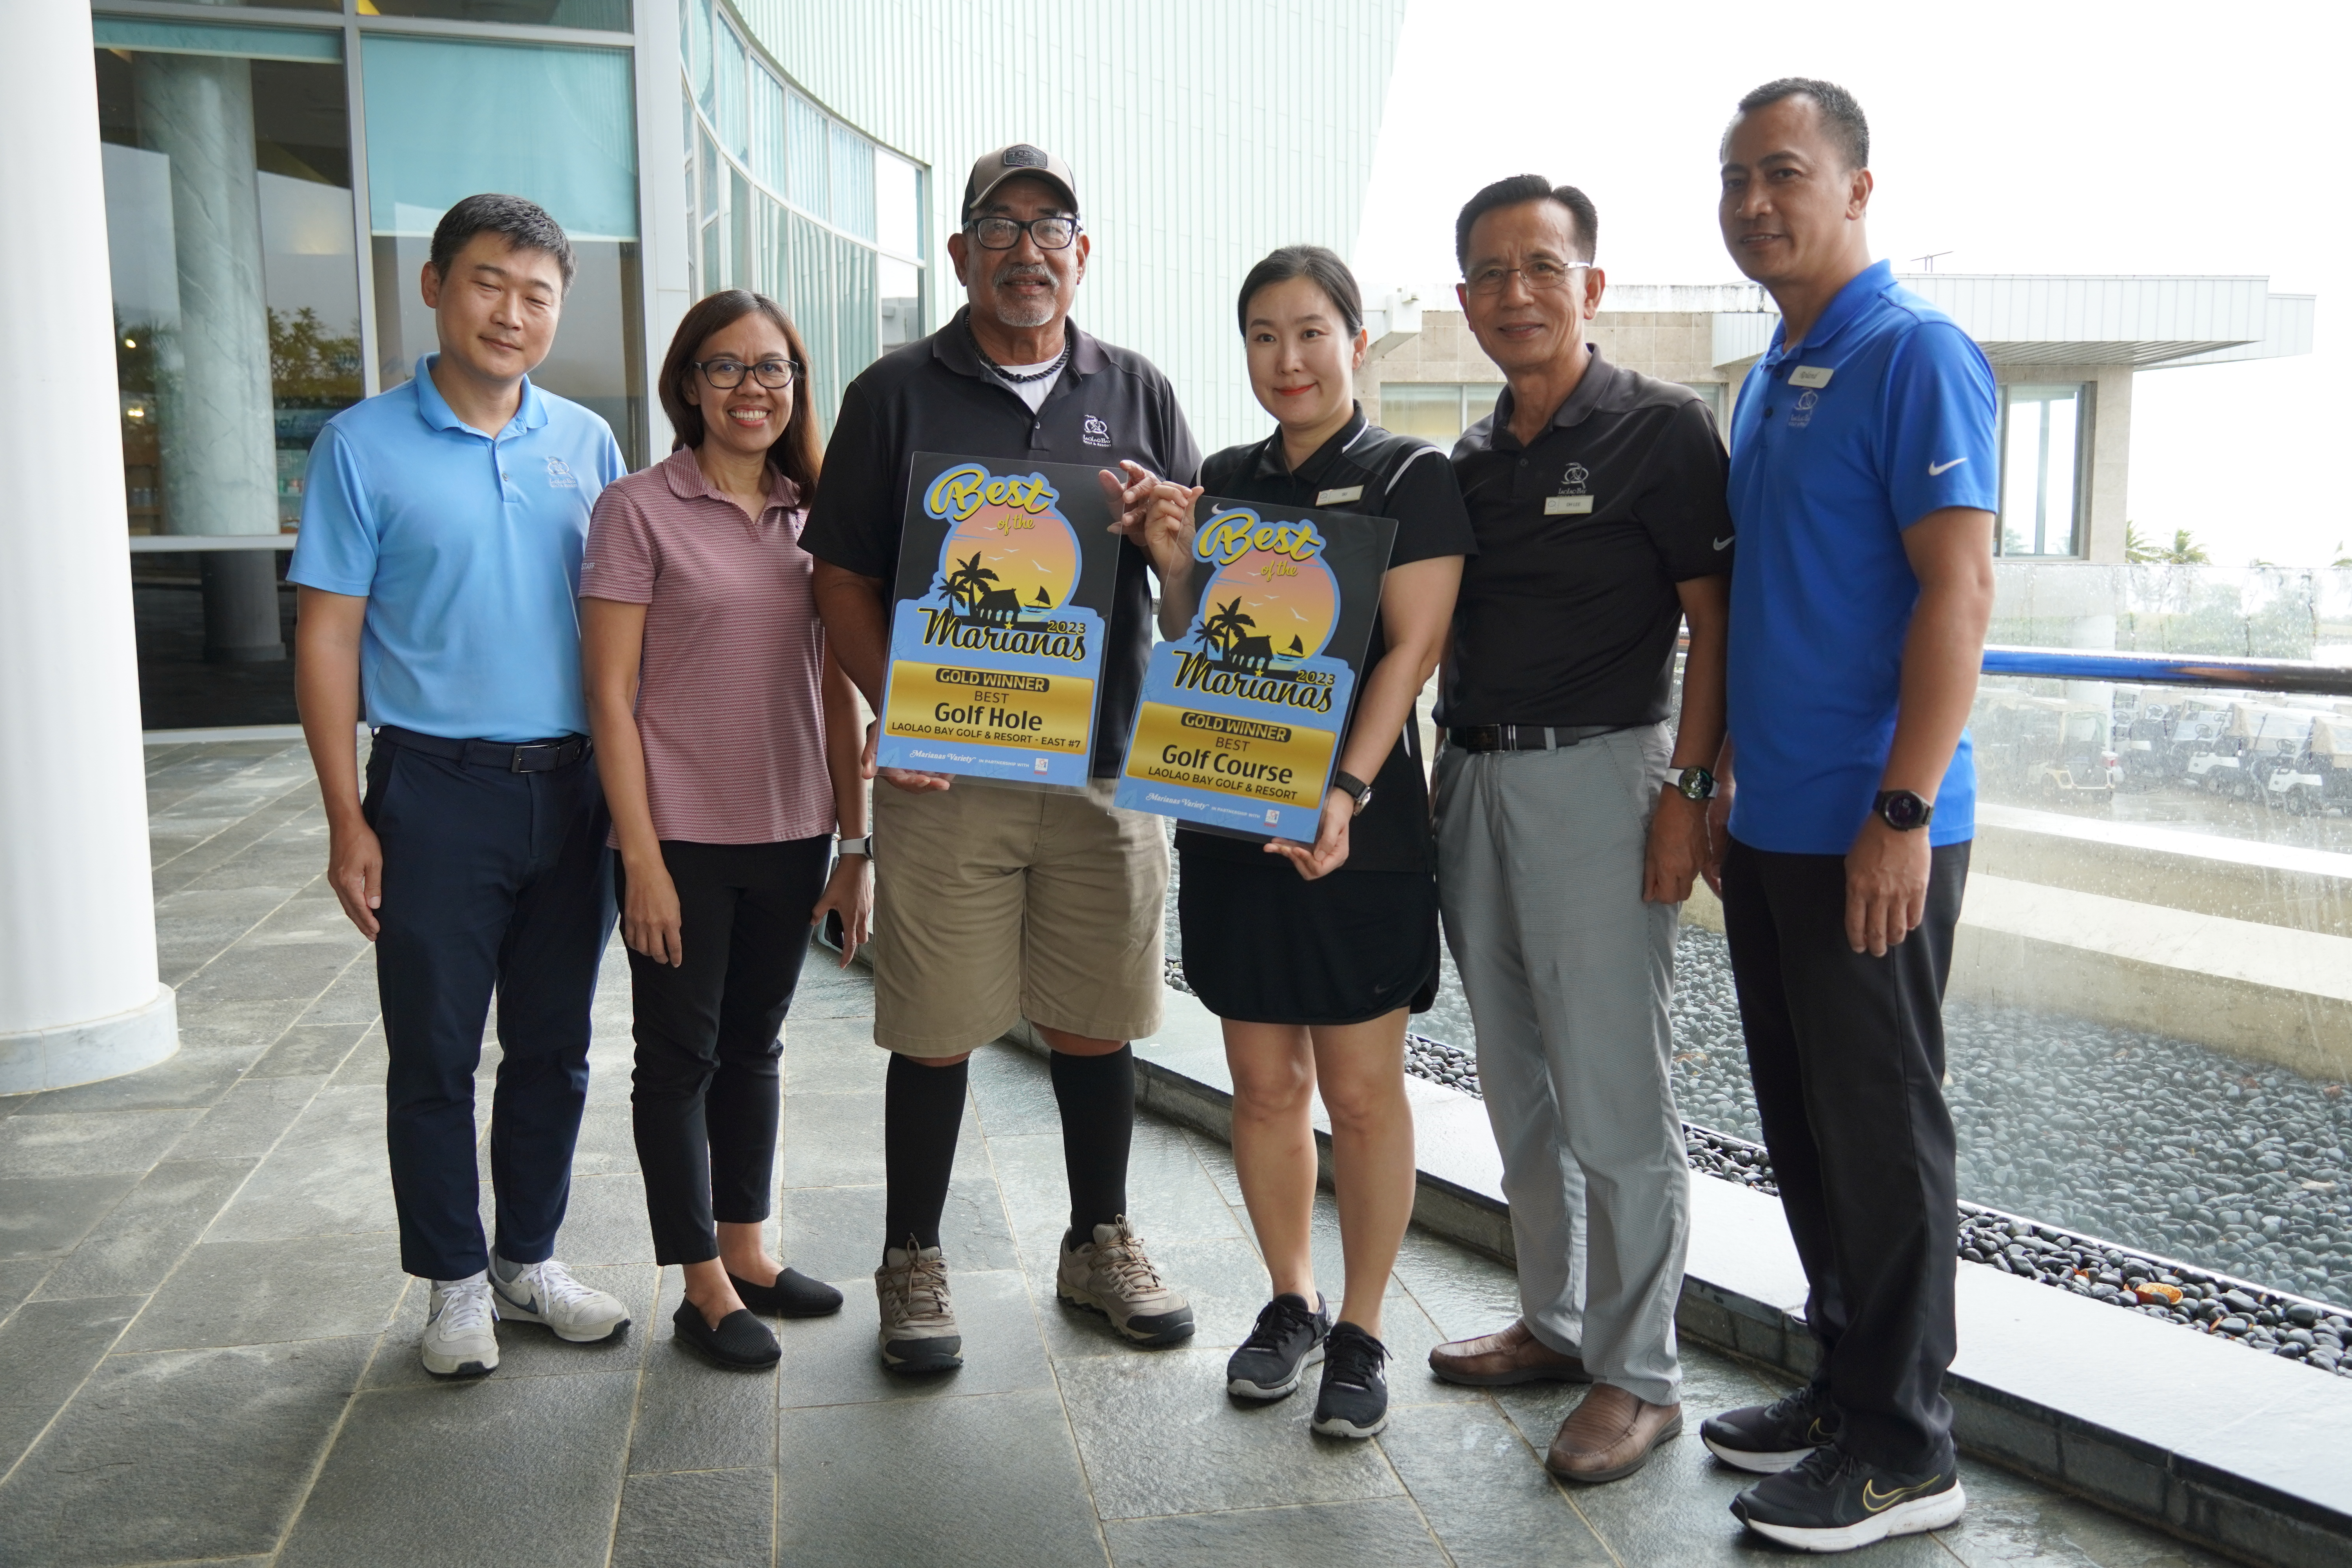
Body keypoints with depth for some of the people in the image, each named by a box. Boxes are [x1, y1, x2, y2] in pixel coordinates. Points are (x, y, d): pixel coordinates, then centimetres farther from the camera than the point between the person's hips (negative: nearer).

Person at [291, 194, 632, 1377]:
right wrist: (347, 819, -9)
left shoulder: (587, 444, 7)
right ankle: (455, 1281, 24)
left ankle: (529, 1260, 29)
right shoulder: (365, 446, -3)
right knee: (435, 1054, 7)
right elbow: (328, 637, -3)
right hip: (436, 789, -3)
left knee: (553, 1047, 12)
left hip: (571, 789, 3)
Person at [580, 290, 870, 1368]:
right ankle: (705, 1287, 20)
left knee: (753, 1047, 16)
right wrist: (642, 857, -13)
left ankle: (747, 1252, 31)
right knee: (680, 1057, 7)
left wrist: (854, 845, 6)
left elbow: (836, 692, 9)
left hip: (790, 836, 5)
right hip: (682, 837, -4)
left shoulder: (814, 517, 8)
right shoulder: (639, 511, -6)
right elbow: (610, 697, -8)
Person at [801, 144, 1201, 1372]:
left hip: (1108, 765, 3)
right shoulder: (895, 393, 4)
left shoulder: (1136, 392, 12)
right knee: (936, 1030, 4)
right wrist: (896, 708, -13)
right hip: (943, 768, -2)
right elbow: (842, 578, 2)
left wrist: (1156, 520, -10)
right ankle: (913, 1265, 21)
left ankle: (1101, 1245, 30)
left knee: (1097, 1020, 12)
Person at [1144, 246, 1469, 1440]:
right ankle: (1291, 1304, 29)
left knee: (1362, 1090, 2)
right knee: (1264, 1081, 12)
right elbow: (1191, 652, 15)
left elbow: (1412, 648, -11)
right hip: (1231, 822, 5)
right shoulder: (1225, 479, 12)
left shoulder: (1410, 478, -2)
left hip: (1356, 831, -4)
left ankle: (1361, 1335, 17)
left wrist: (1346, 791, -23)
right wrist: (1174, 569, -5)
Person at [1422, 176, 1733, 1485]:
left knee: (1615, 1095, -2)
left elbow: (1718, 627, -8)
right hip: (1473, 778, 7)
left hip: (1595, 775, -7)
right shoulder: (1472, 460, 15)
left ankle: (1639, 1373, 11)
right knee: (1519, 1085, 14)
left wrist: (1691, 791, -15)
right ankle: (1558, 1320, 29)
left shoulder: (1661, 429, -4)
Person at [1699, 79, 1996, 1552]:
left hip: (1868, 831, -8)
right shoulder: (1771, 375, 16)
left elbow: (1959, 590, -17)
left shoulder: (1914, 353, -10)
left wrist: (1903, 813, -22)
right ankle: (1845, 1385, 30)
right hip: (1772, 824, 9)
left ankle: (1904, 1448, 15)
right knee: (1804, 1126, 15)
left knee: (1880, 1132, 1)